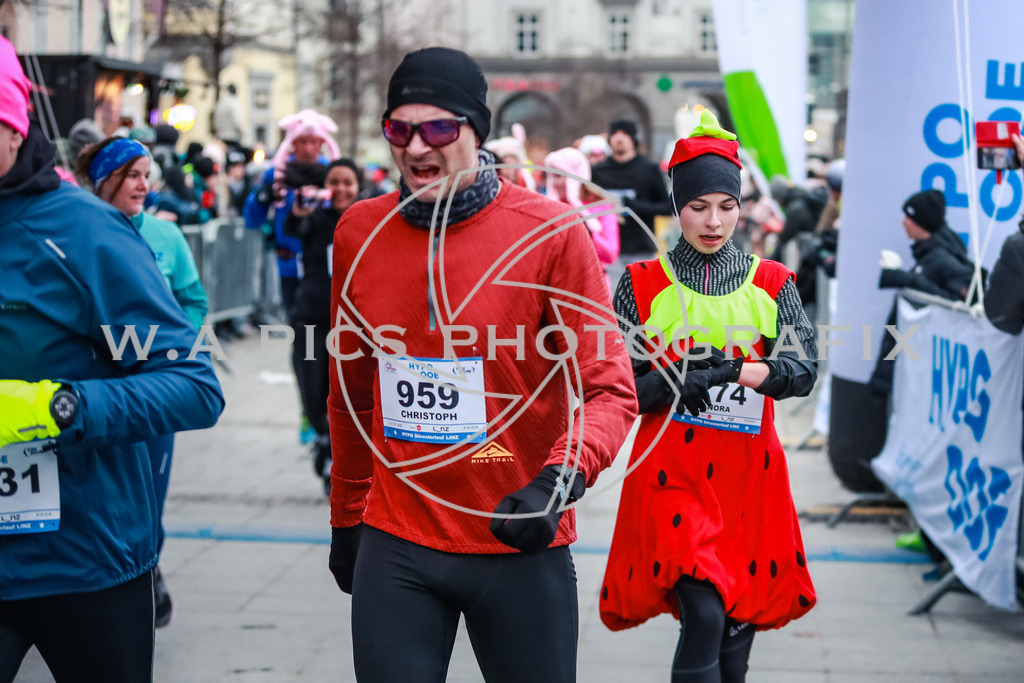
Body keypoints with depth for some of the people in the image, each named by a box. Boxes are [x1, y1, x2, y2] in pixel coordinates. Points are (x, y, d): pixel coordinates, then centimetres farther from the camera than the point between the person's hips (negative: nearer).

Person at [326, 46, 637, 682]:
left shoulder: (551, 232, -9)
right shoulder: (358, 232, 3)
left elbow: (611, 390, -11)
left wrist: (559, 481, -28)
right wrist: (346, 522, 17)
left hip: (522, 543, -2)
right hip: (395, 548, 3)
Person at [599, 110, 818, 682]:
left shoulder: (772, 282, 7)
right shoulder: (644, 283, 2)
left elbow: (805, 370, -4)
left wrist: (738, 371, -21)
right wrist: (675, 383, -19)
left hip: (749, 471, 3)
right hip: (672, 469, -3)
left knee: (739, 618, 9)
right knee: (703, 614, -17)